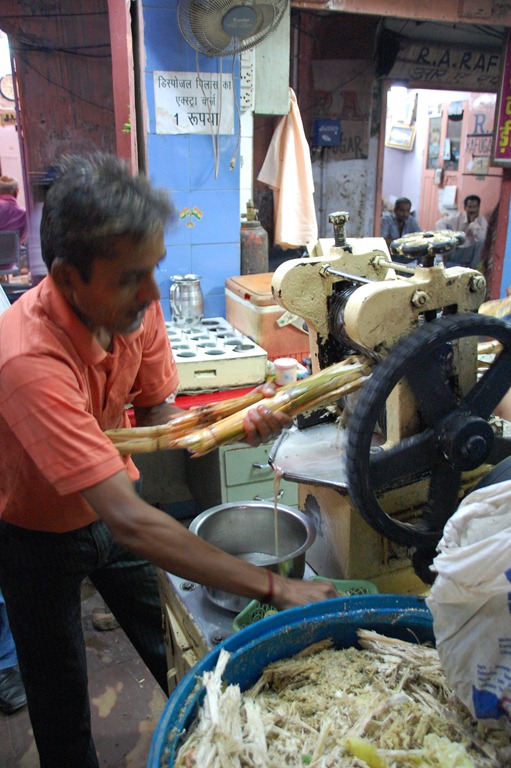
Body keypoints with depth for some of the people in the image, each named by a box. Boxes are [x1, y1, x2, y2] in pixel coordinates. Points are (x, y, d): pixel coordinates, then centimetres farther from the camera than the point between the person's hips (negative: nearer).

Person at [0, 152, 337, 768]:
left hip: (111, 508, 5)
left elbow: (155, 412, -7)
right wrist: (276, 588, -40)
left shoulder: (136, 305, -20)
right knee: (62, 703, 15)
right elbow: (129, 522, -42)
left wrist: (235, 425, -27)